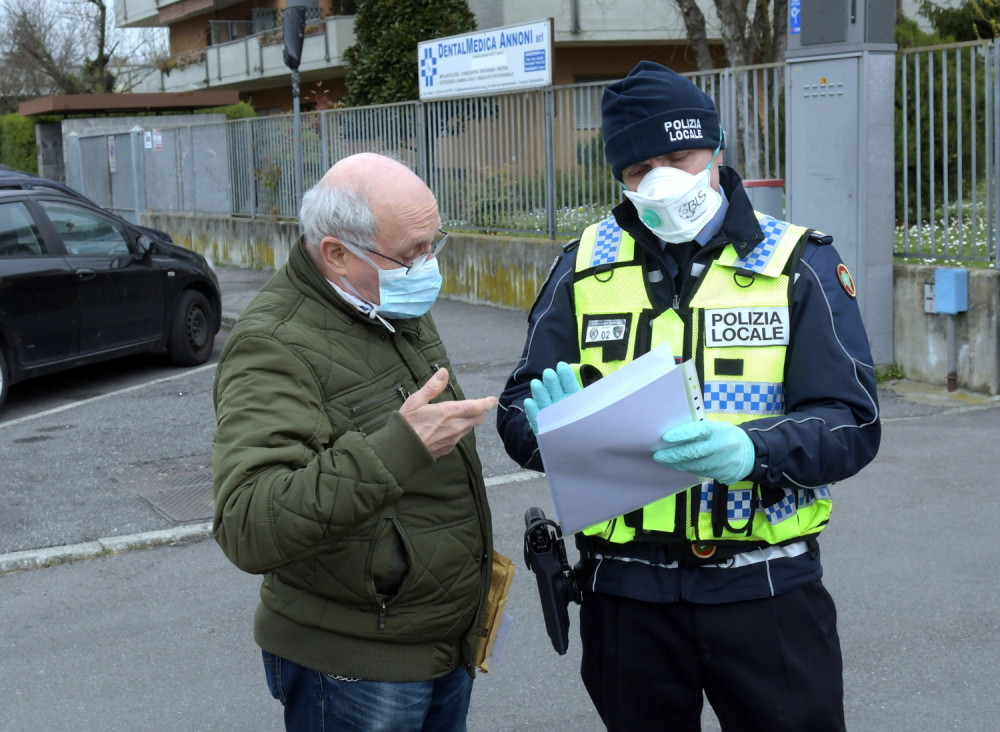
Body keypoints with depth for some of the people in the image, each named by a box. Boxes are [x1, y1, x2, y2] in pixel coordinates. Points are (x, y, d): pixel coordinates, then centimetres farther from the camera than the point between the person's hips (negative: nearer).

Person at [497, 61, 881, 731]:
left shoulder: (798, 263, -2)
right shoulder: (585, 266, 4)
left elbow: (852, 421, -8)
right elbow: (518, 411, 3)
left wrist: (751, 452, -28)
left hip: (766, 592, -1)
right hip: (625, 595, 2)